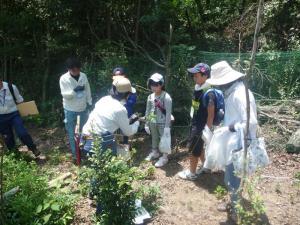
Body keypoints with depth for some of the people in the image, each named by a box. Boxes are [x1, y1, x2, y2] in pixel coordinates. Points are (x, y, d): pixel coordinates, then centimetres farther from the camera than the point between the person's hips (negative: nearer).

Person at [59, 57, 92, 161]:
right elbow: (65, 94, -16)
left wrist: (89, 102, 4)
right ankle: (74, 152, 23)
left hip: (83, 108, 3)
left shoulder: (83, 76, -3)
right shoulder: (63, 78, -13)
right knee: (72, 133, 8)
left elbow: (87, 90, 6)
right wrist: (74, 90, -30)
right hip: (70, 110, -3)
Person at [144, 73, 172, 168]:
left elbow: (168, 113, -17)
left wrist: (167, 126, -19)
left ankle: (164, 157, 21)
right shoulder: (150, 97, 2)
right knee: (154, 138, 22)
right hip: (153, 123, 6)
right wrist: (147, 124, 9)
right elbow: (148, 111, 9)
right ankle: (155, 152, 42)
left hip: (162, 123, -6)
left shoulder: (166, 97, -17)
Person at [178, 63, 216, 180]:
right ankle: (205, 167, 41)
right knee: (199, 147, 22)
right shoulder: (198, 89, 3)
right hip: (195, 124, 9)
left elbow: (211, 114, -22)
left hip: (201, 127, -9)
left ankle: (191, 173, 25)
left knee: (193, 150, 6)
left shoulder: (209, 93, -25)